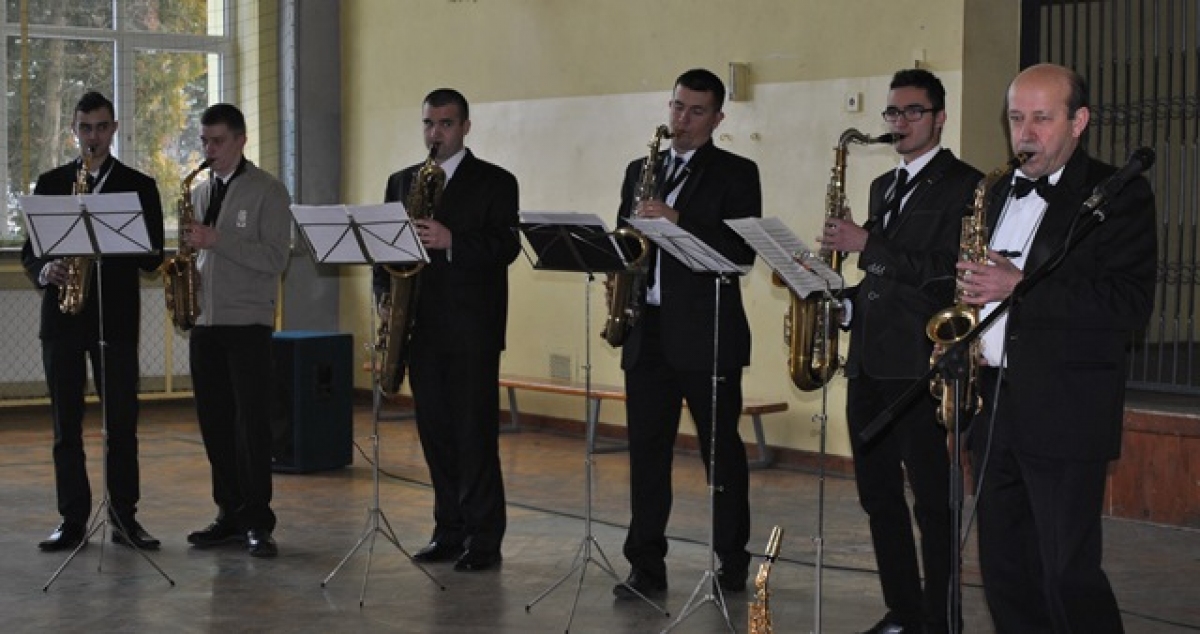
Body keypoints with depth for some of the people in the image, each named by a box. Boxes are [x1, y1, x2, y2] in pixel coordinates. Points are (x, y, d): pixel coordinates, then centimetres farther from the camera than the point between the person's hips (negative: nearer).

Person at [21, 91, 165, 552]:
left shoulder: (139, 186, 7)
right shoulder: (50, 183, 11)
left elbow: (153, 256, 1)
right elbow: (29, 251, 10)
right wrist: (43, 271, -12)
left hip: (116, 318, -1)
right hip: (62, 318, 1)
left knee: (122, 423, -1)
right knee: (66, 425, 3)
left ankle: (124, 516, 7)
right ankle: (73, 519, 8)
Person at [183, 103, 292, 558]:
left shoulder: (268, 191, -3)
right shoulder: (199, 193, 16)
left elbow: (275, 258, -12)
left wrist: (217, 239, -19)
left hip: (248, 323, -6)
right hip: (205, 321, 6)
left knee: (253, 420, -7)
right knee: (214, 421, 7)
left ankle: (257, 521, -3)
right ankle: (230, 514, 15)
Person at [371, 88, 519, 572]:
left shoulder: (495, 183, 0)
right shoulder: (401, 182, 15)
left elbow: (507, 247, -12)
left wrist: (452, 241, -25)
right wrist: (385, 297, -1)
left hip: (472, 328, -5)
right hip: (420, 327, 5)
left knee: (475, 433, -5)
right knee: (435, 432, 8)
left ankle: (483, 541, 0)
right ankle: (449, 532, 16)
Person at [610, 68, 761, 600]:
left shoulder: (736, 174, 1)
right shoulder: (640, 171, 16)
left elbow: (743, 250, -12)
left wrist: (678, 222, -21)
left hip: (706, 334, -5)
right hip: (647, 331, 5)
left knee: (722, 451, 3)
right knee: (645, 451, 5)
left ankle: (732, 562, 13)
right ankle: (646, 566, 11)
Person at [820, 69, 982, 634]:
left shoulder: (963, 185, -6)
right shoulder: (883, 187, 20)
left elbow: (947, 271, -17)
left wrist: (867, 244, -18)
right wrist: (846, 298, 6)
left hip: (918, 361, -8)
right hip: (869, 359, 8)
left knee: (932, 499, -4)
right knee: (878, 494, 10)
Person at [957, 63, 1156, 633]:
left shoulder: (1117, 195, -6)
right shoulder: (1000, 194, 16)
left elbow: (1131, 303, -16)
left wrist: (1021, 287, -22)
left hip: (1064, 415, -7)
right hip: (992, 406, 7)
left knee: (1068, 575, -7)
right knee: (1004, 571, 11)